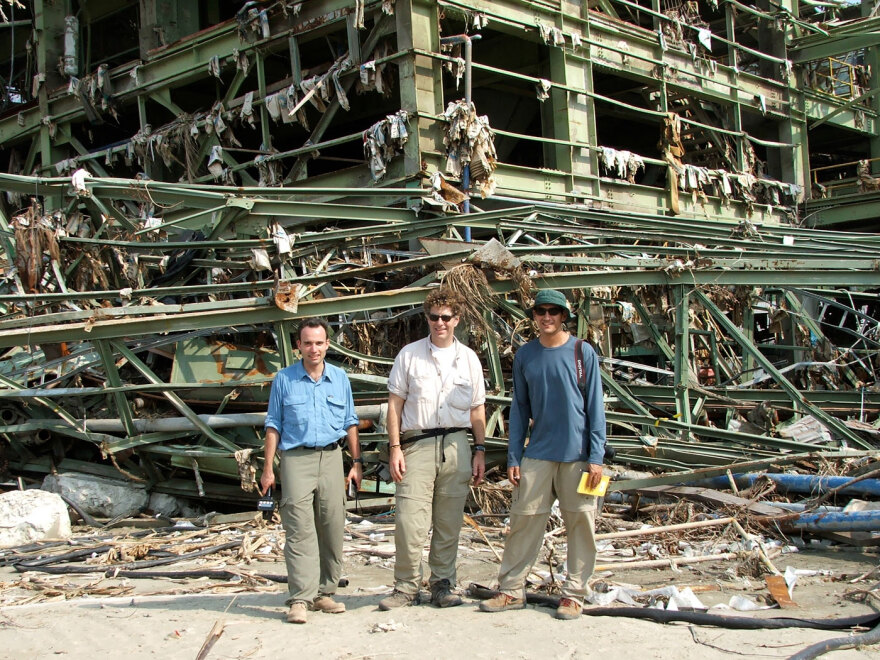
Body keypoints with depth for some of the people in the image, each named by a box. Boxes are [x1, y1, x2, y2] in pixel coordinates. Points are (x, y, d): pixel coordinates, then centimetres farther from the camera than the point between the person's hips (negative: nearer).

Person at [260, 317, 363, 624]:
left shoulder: (339, 378, 11)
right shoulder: (284, 379, 4)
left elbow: (350, 423, 15)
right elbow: (273, 425, 6)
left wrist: (356, 462, 10)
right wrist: (268, 468, 1)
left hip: (331, 457, 3)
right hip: (296, 459, -3)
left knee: (332, 527, 3)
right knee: (299, 530, -8)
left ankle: (324, 592, 13)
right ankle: (300, 599, -8)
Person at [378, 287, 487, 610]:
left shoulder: (468, 358, 12)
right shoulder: (410, 354, 6)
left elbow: (477, 408, 15)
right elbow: (395, 404, 4)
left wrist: (480, 450, 8)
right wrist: (395, 447, -4)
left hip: (457, 446, 2)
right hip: (417, 443, -2)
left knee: (449, 522, 6)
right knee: (410, 519, -8)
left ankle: (443, 584, 17)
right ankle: (407, 586, 4)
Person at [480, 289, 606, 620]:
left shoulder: (583, 352, -1)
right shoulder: (525, 355, 7)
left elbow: (594, 406, -2)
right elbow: (520, 409, 10)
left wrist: (596, 456, -7)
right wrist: (513, 457, 5)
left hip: (577, 454, -2)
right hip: (537, 453, 2)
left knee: (580, 523, 2)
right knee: (524, 520, 2)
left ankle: (573, 594, 12)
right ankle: (511, 590, 11)